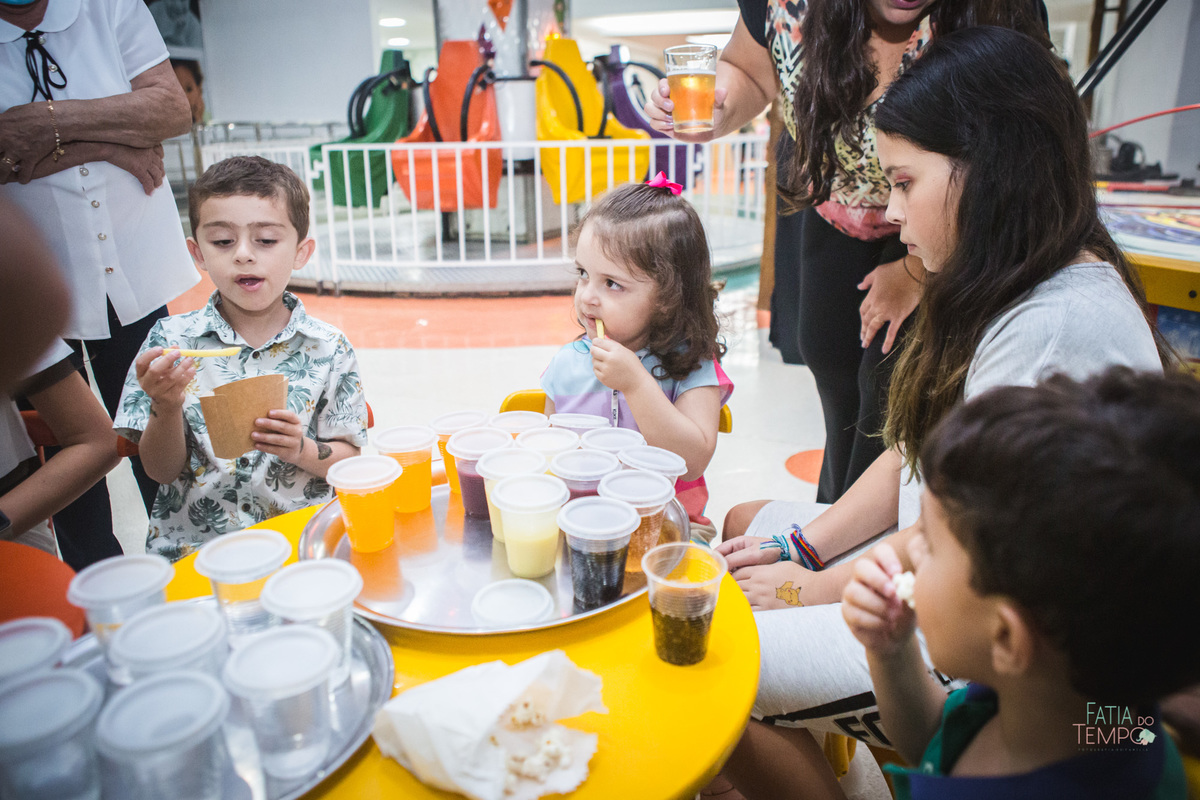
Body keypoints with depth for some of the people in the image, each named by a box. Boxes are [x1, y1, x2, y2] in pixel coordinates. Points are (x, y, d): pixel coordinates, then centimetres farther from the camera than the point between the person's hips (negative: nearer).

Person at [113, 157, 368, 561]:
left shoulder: (327, 348, 1)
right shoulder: (171, 340, 2)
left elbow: (346, 458, 5)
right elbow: (162, 471, 4)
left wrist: (303, 451, -15)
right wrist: (166, 407, -14)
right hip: (191, 547, 0)